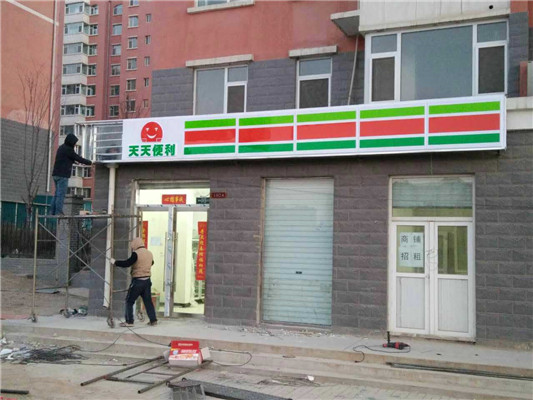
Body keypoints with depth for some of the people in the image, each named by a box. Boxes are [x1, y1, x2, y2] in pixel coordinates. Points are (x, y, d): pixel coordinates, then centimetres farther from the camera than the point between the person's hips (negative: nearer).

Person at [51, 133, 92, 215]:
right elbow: (78, 159, -7)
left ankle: (53, 211, 10)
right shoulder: (68, 149, -12)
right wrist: (89, 162, 6)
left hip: (56, 174, 9)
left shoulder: (61, 148, 16)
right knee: (61, 194, -8)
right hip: (62, 175, -9)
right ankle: (58, 212, -9)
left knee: (57, 194, 11)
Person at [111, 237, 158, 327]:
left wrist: (115, 262, -6)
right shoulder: (150, 253, 7)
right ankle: (153, 320, 12)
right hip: (147, 280, 6)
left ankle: (129, 321, 4)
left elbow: (127, 263, -18)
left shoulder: (136, 253, -14)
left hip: (137, 281, -6)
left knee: (129, 301, 5)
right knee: (148, 301, 13)